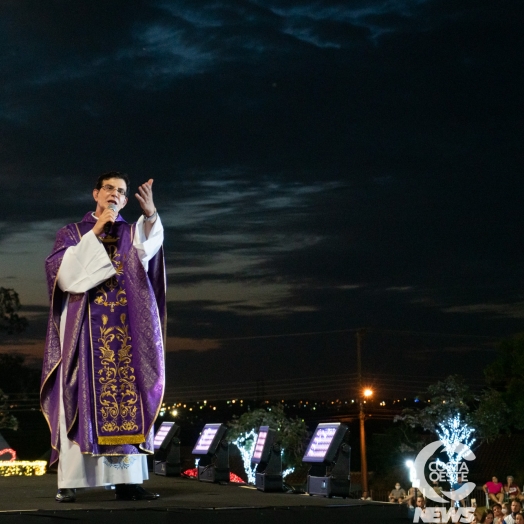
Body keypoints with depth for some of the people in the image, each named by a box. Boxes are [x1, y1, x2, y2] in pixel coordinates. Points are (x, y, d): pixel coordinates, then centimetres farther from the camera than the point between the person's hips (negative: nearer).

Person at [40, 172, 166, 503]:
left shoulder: (133, 234, 14)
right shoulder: (73, 233, 10)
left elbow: (149, 250, -11)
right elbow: (62, 271, -9)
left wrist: (150, 214, -29)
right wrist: (95, 232, -11)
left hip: (124, 332, 2)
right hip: (85, 329, -2)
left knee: (127, 400, -3)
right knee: (80, 399, -7)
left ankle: (127, 480, -4)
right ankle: (70, 482, -8)